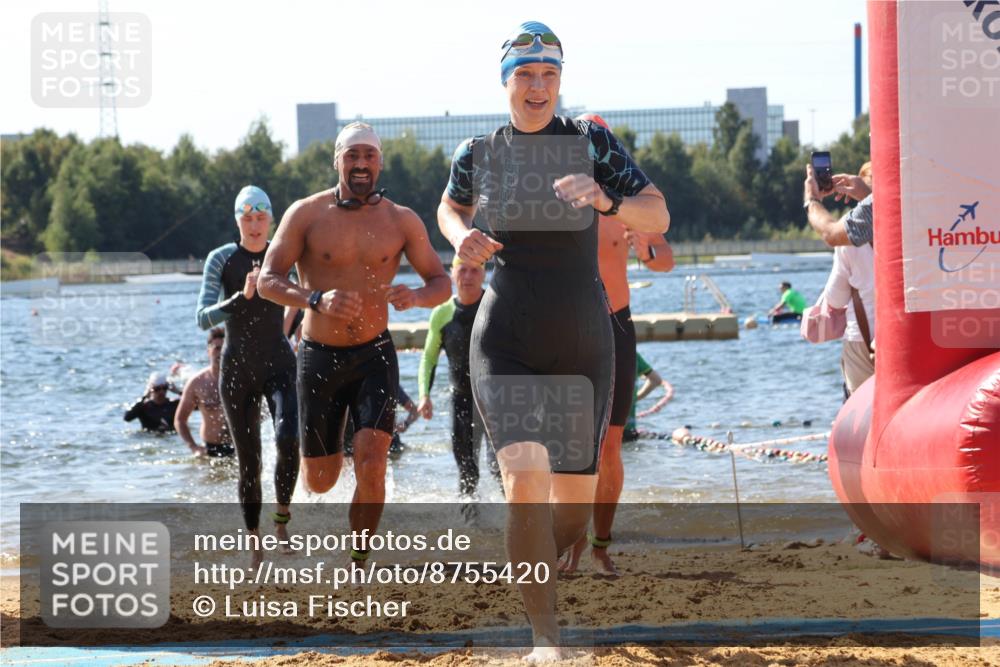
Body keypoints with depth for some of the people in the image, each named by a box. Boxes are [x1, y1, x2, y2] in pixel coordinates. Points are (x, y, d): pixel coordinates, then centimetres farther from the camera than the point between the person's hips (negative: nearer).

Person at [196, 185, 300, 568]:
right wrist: (242, 297, -26)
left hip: (279, 364, 0)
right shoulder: (221, 260, -5)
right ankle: (255, 543, 17)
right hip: (237, 369, 0)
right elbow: (203, 318, -14)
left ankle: (282, 518, -5)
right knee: (248, 461, 3)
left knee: (287, 439, -26)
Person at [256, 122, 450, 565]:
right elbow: (268, 281, -8)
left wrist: (416, 297, -21)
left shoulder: (401, 221, -1)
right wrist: (316, 300, -27)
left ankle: (358, 566, -5)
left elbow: (442, 283, 3)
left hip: (374, 356, 0)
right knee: (319, 481, 8)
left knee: (371, 464, -19)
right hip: (319, 357, 0)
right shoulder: (306, 215, -5)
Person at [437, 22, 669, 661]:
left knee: (575, 504, 8)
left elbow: (658, 218, -8)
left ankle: (533, 577, 42)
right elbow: (452, 209, 23)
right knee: (526, 482, -22)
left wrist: (606, 200, -27)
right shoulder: (478, 153, 3)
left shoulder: (593, 142, -3)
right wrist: (463, 238, 1)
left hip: (582, 340, 1)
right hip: (505, 339, -1)